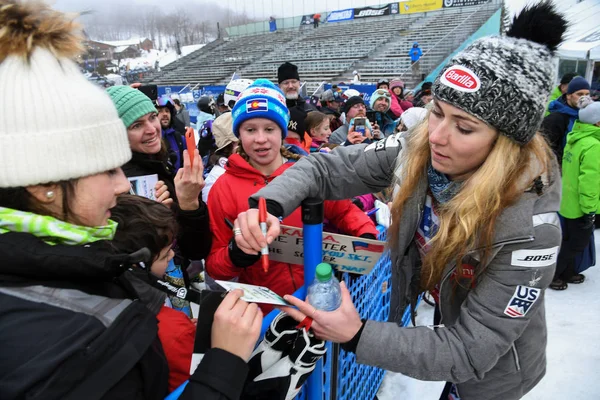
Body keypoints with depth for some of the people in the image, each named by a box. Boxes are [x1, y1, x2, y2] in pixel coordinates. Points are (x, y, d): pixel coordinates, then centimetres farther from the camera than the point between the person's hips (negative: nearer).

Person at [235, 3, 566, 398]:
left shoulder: (529, 229, -36)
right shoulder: (419, 153, -22)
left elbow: (469, 352, -30)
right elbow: (326, 167, -16)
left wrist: (358, 336, -37)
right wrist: (268, 204, -35)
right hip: (440, 318, 4)